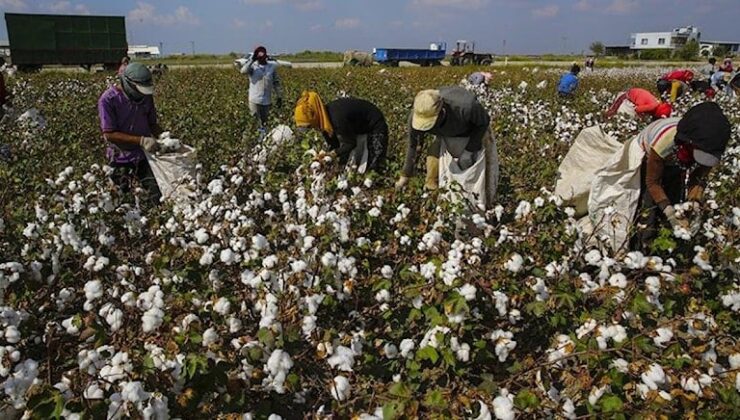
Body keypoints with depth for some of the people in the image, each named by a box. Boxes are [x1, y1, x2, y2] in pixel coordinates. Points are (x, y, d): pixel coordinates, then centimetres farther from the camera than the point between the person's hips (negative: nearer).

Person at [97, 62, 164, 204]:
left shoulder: (146, 96, 1)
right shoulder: (108, 100, -15)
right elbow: (109, 134, -17)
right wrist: (141, 140, -24)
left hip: (146, 155, 3)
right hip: (122, 159, -3)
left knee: (159, 197, -5)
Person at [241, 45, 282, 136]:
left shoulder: (272, 67, 7)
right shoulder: (253, 66, 0)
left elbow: (276, 83, 11)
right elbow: (243, 71, -21)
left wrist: (279, 97, 9)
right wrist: (252, 59, -21)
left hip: (267, 100, 2)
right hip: (254, 100, -2)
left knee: (264, 123, 11)